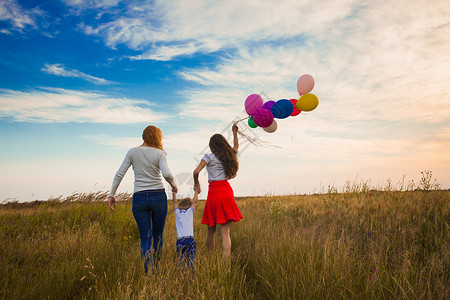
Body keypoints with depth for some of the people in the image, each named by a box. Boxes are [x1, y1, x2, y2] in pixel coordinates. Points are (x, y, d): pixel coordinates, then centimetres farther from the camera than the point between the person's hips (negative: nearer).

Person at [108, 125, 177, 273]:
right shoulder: (159, 153, -2)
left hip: (139, 198, 1)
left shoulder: (133, 152, 5)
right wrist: (174, 186, 1)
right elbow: (167, 174, -18)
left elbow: (119, 174, 0)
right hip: (158, 197, -1)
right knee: (158, 236, 14)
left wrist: (111, 195, 6)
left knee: (145, 237, 4)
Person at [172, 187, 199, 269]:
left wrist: (174, 193, 44)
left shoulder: (177, 212, 14)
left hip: (179, 240, 2)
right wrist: (196, 192, 35)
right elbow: (195, 201, 23)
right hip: (190, 239, -2)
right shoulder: (190, 211, 9)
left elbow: (175, 202, 31)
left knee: (180, 260, -4)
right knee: (191, 259, -8)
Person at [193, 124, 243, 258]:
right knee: (225, 232, 0)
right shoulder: (229, 156, 11)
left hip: (214, 193, -3)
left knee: (211, 230, 13)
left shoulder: (209, 157, -2)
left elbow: (196, 171, -14)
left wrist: (196, 183, 4)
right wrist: (235, 133, 47)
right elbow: (236, 147, 35)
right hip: (226, 192, 3)